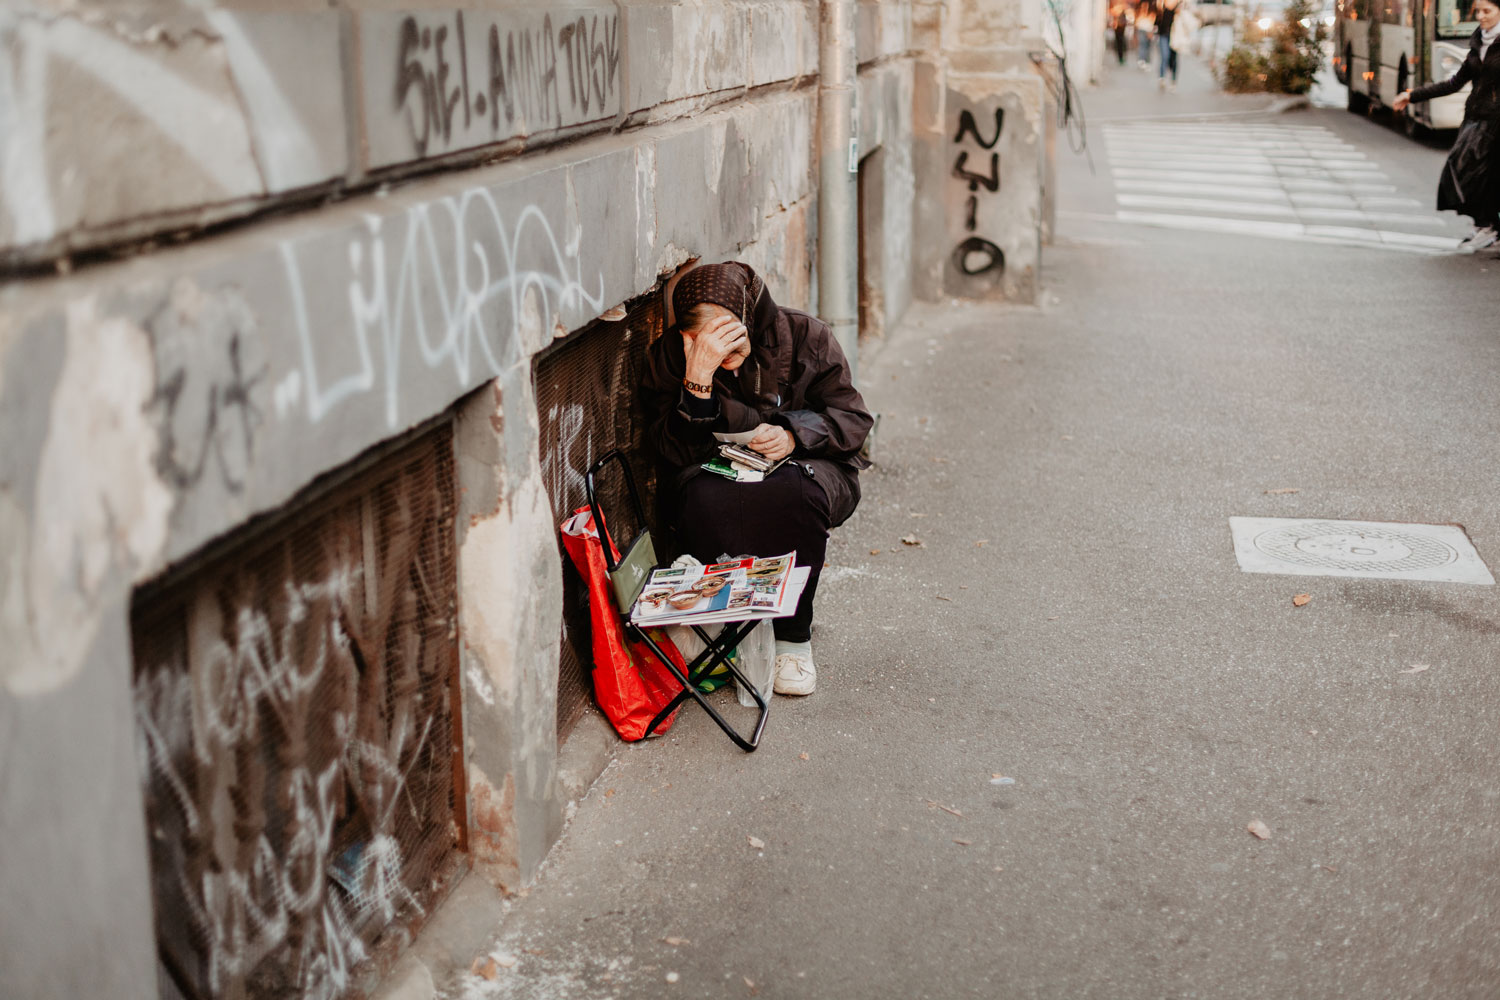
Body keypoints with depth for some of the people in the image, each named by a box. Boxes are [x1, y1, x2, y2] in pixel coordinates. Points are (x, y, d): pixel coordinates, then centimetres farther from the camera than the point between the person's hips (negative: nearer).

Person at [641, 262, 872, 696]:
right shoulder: (669, 355, -8)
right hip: (717, 471, 0)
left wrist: (794, 434, -23)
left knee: (797, 493, -38)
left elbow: (852, 417, -3)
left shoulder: (803, 335, -8)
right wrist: (698, 379, -29)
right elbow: (674, 449, -15)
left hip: (797, 464, 0)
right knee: (705, 500, -37)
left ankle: (793, 636, -19)